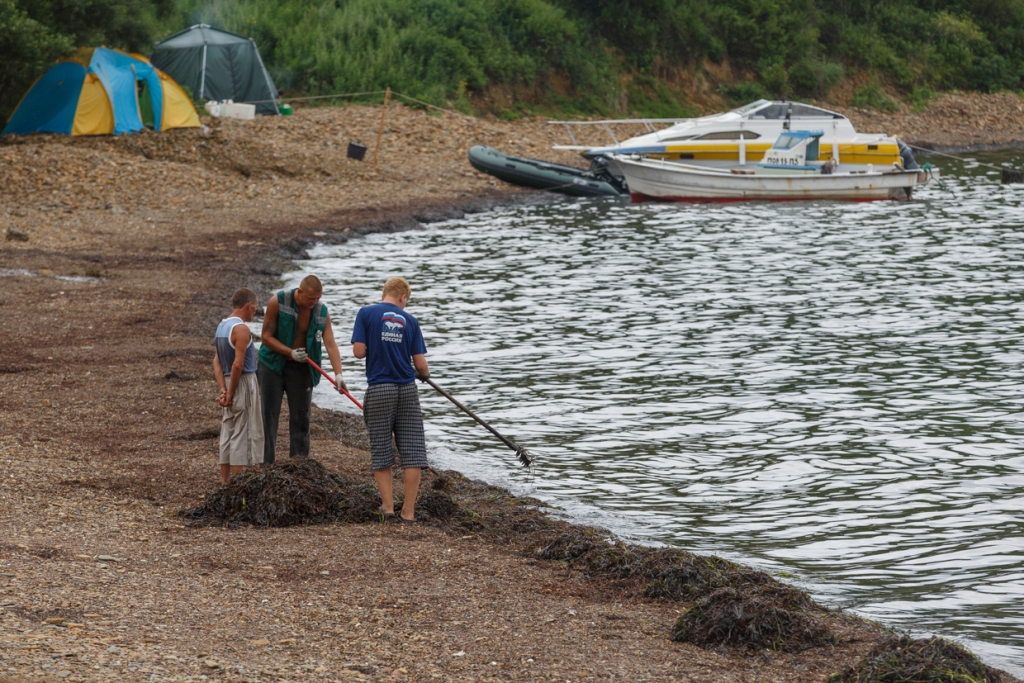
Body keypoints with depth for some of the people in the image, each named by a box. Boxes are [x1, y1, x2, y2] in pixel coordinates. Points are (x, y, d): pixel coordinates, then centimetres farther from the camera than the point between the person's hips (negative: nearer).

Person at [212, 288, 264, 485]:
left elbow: (217, 361, 6)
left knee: (228, 435, 13)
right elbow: (238, 364, -23)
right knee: (243, 435, -4)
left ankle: (225, 482, 17)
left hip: (230, 383, 9)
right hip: (244, 383, -9)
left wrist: (223, 389, -2)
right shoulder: (241, 329, -17)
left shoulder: (221, 326, 11)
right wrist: (230, 394, -15)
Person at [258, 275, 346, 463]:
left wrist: (338, 374, -27)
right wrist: (290, 352, -23)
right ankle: (265, 465, 2)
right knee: (267, 417, -2)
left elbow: (331, 344, -14)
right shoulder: (278, 302, -14)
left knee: (300, 417, 4)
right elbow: (266, 336, -12)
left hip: (301, 369, 3)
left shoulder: (321, 312, -6)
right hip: (273, 364, -3)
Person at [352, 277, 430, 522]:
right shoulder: (410, 321, 4)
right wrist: (425, 374, 23)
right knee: (412, 451, 3)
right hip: (407, 391, 1)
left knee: (381, 452, 8)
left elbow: (359, 351, -8)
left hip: (379, 390, -1)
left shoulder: (366, 314, -1)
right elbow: (420, 364, 1)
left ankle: (388, 507, 4)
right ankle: (408, 511, 0)